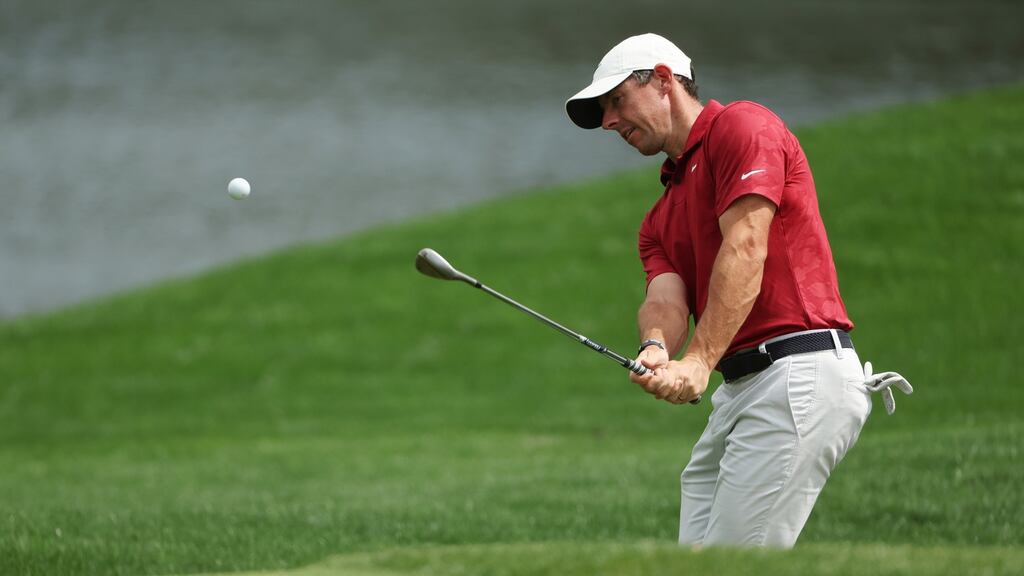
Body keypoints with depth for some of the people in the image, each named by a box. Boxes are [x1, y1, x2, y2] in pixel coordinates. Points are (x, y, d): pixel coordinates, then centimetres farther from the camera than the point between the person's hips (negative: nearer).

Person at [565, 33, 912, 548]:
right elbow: (666, 296, 6)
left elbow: (745, 248, -13)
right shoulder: (660, 218, 25)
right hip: (738, 389, 10)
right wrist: (656, 349, -19)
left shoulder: (741, 126, -1)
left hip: (799, 372, -10)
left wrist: (698, 362, -22)